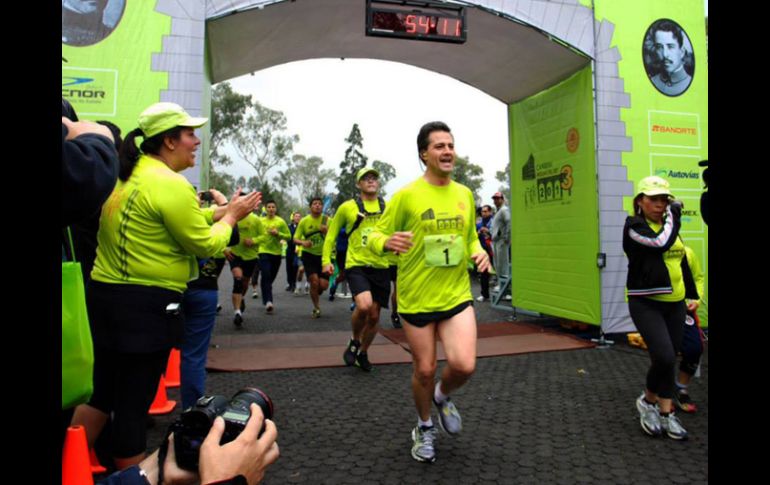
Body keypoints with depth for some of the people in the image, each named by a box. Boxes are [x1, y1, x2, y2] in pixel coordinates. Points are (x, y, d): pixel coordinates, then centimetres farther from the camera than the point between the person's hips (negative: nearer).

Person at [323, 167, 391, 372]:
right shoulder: (347, 207, 1)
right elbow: (331, 234, 9)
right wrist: (326, 260, 1)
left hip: (381, 267, 3)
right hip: (356, 265, -3)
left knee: (374, 315, 8)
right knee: (364, 306, -25)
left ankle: (363, 353, 32)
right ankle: (354, 341, 5)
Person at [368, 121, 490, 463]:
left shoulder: (465, 194, 6)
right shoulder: (406, 195, -8)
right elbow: (374, 236, -5)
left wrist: (479, 252, -1)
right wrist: (387, 242, -28)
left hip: (457, 294, 3)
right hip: (416, 297, -3)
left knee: (464, 366, -12)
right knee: (425, 369, 7)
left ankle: (443, 396, 26)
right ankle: (424, 428, 37)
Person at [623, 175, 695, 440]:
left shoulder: (669, 225, 13)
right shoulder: (634, 226, -8)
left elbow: (682, 262, 21)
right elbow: (660, 243, -27)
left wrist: (693, 296, 22)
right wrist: (674, 215, -11)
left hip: (675, 303, 6)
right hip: (646, 303, -6)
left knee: (669, 359, 8)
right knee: (664, 357, -16)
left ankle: (666, 414, 19)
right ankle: (647, 400, 10)